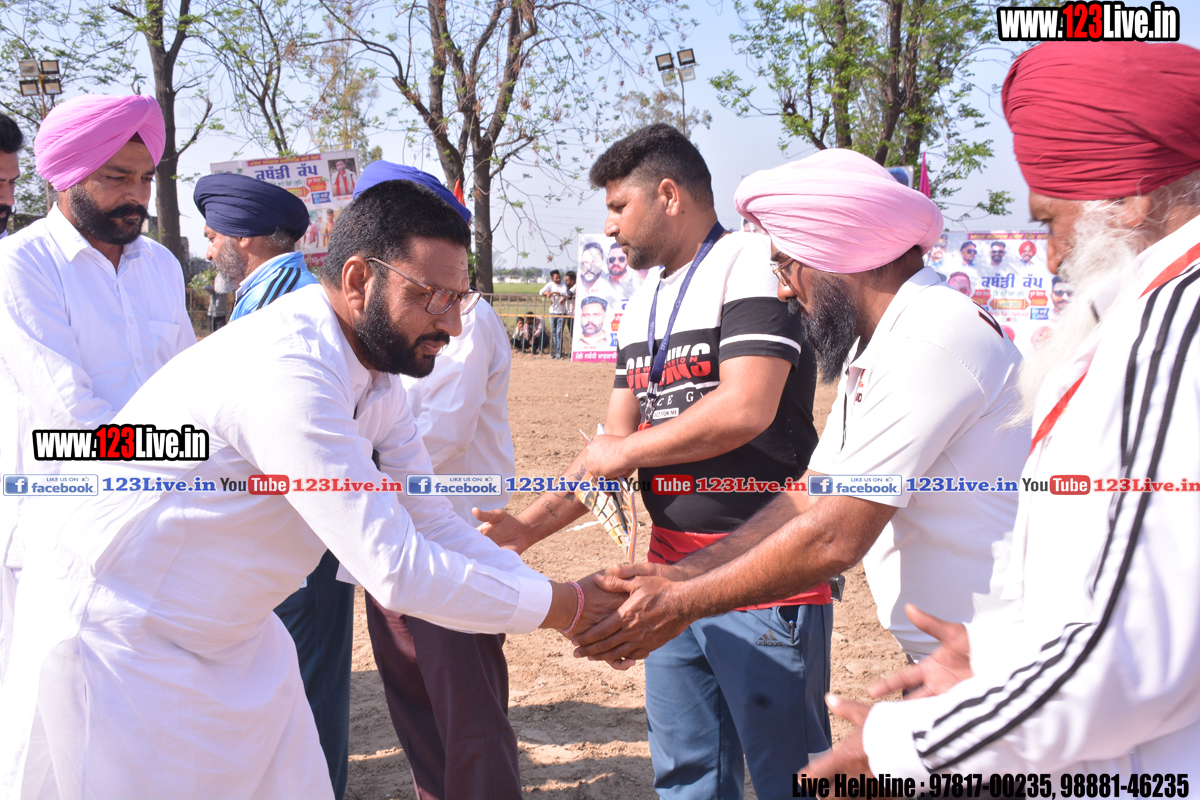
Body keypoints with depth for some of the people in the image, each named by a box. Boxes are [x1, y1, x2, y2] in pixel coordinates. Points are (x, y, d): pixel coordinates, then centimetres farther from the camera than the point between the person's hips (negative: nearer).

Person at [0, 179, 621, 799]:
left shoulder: (376, 379, 0)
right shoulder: (288, 370, -31)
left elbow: (434, 522, 4)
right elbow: (395, 570, -32)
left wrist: (570, 602, -6)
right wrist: (558, 606, -21)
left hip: (227, 633, 9)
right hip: (114, 634, -9)